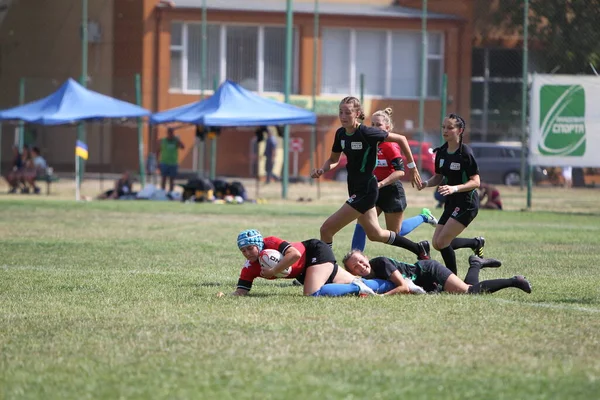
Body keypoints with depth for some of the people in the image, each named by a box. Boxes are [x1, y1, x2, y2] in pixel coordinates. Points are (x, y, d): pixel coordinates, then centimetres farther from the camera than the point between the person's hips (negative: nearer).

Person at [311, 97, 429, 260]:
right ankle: (420, 249, 38)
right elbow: (333, 159, 15)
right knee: (375, 234, 23)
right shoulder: (341, 134, 1)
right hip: (355, 189, 9)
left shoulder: (366, 133, -21)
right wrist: (321, 170, -6)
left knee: (326, 229, -13)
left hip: (366, 191, -9)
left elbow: (400, 139, -13)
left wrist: (411, 166, -8)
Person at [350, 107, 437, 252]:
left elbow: (400, 171, -24)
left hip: (392, 191, -7)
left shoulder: (390, 145, -18)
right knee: (361, 224, -8)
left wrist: (381, 183, -31)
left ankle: (423, 217, 27)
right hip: (375, 191, 7)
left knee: (395, 233, 5)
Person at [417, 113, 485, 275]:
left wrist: (454, 188, -32)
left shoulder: (465, 153, -17)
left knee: (442, 242, -15)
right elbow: (439, 177, 16)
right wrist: (426, 183, -5)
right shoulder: (441, 152, 5)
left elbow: (475, 182, -18)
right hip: (451, 203, 8)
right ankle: (477, 243, 26)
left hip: (466, 203, -8)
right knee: (437, 244, 8)